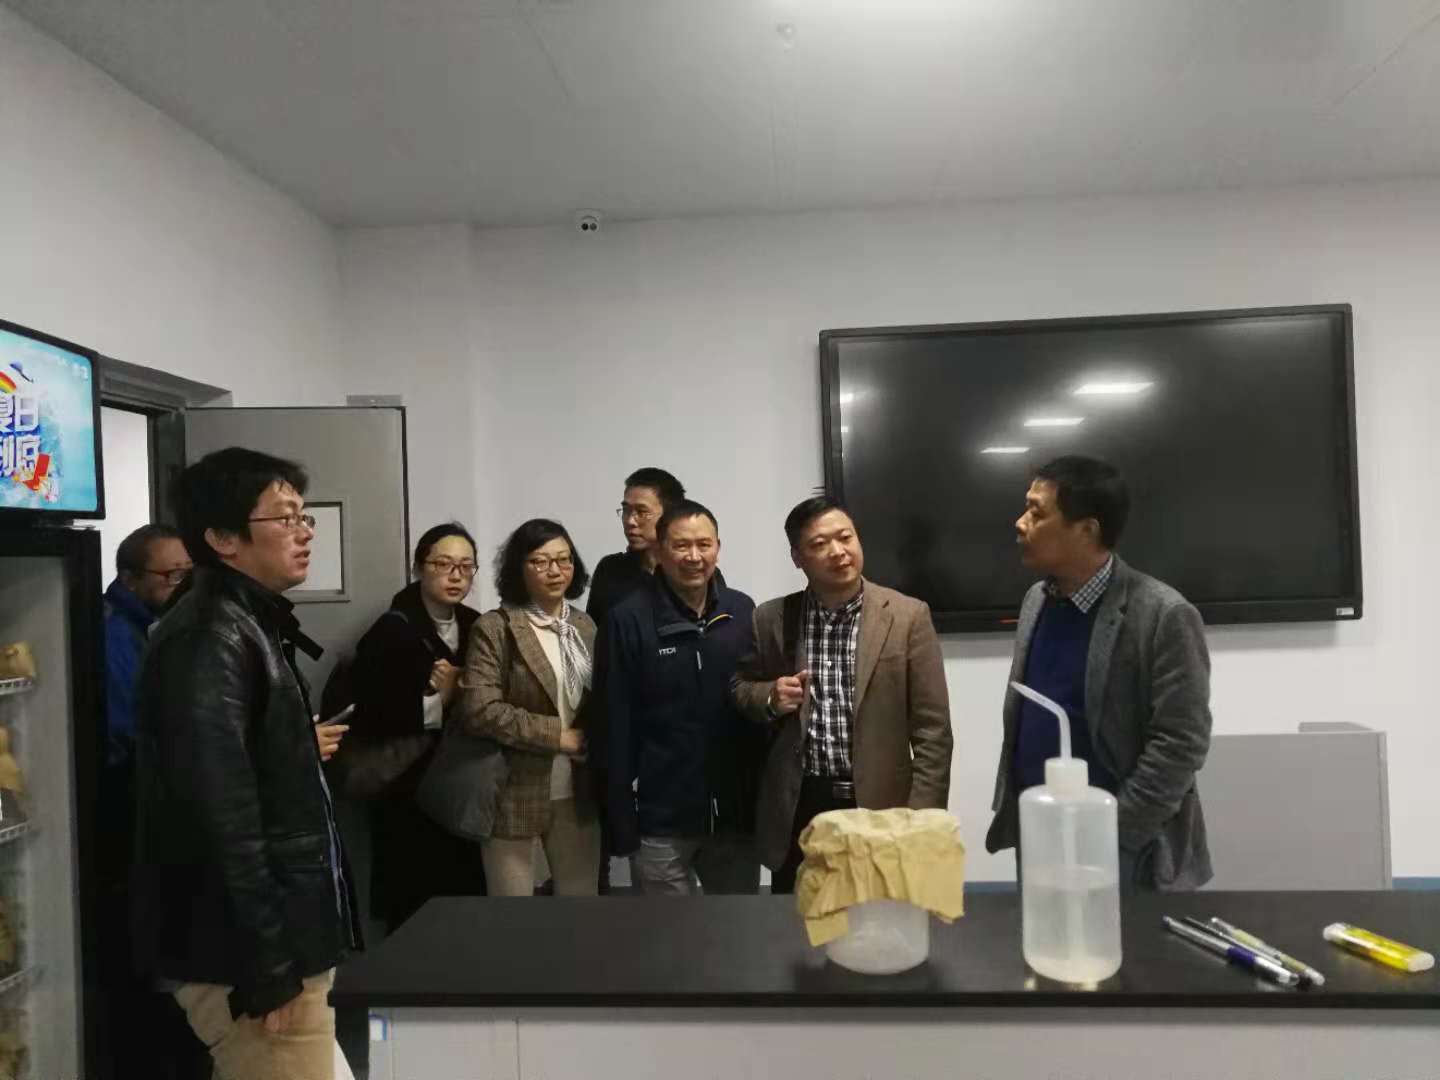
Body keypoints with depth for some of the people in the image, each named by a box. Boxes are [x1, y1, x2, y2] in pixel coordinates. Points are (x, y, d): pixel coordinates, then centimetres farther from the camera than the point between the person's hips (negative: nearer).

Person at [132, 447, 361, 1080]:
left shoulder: (253, 628, 12)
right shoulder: (209, 641, -18)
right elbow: (223, 817, -24)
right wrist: (269, 967, -21)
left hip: (283, 941, 10)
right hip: (249, 959, -10)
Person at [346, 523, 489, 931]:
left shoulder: (477, 627, 7)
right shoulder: (390, 632, -11)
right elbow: (368, 719, -17)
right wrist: (436, 701, -17)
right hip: (409, 797, -5)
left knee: (468, 902, 6)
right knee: (414, 912, -1)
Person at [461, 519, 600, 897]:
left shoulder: (585, 626, 8)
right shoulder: (494, 628, -8)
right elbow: (481, 710, -17)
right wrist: (559, 735, -15)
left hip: (578, 793, 5)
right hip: (514, 795, -4)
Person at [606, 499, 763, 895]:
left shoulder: (742, 610, 1)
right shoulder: (630, 619, -9)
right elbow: (618, 725, -9)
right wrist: (622, 816, -10)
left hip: (736, 810, 4)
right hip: (661, 817, -3)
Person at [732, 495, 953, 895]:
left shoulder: (907, 616, -6)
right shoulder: (771, 619, 0)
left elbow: (932, 730, -6)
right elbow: (741, 688, 13)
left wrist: (921, 821, -11)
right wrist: (770, 698, -9)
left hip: (878, 807, -1)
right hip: (796, 810, 2)